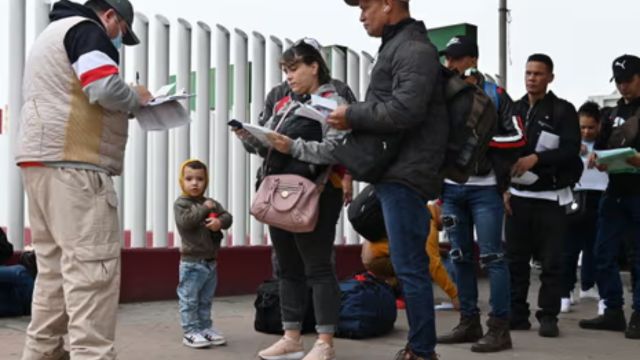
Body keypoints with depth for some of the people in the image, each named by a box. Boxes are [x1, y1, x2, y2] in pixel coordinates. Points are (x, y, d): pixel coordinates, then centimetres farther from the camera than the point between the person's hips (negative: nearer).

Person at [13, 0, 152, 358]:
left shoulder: (53, 33, 29)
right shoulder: (86, 29, -3)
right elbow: (105, 89, -18)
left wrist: (126, 105, 15)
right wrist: (136, 98, 2)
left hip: (41, 161, 10)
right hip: (72, 163, -10)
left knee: (55, 265, 11)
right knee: (91, 266, -12)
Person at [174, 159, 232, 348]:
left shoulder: (212, 203, 11)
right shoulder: (181, 203, -6)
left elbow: (227, 216, 3)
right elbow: (185, 221, -22)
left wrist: (220, 221, -19)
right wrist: (204, 208, -18)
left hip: (211, 261, 6)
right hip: (192, 261, -6)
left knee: (206, 299, 14)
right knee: (189, 299, -2)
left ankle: (205, 328, 23)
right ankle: (190, 332, 2)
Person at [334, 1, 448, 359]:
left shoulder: (415, 49, -10)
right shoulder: (396, 47, 21)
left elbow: (405, 111, -21)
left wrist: (353, 115, -12)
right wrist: (354, 117, 7)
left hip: (406, 174, -10)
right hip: (396, 173, 10)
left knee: (410, 267, -7)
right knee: (410, 266, 13)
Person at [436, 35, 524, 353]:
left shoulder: (494, 95, 0)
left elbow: (516, 139, -6)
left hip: (484, 189, -5)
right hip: (451, 188, 5)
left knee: (491, 257, -6)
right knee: (460, 257, 10)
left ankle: (499, 328, -2)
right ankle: (469, 322, 19)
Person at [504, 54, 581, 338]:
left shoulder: (563, 110, 0)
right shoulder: (513, 110, 13)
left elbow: (571, 150, -10)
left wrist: (536, 158, -21)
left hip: (550, 197, -4)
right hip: (518, 196, 4)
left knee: (551, 261, -2)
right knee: (515, 260, 4)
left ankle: (548, 317, 5)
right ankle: (517, 315, 11)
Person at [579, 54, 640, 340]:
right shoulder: (616, 112, 18)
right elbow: (602, 145, 20)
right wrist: (597, 159, -2)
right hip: (615, 192, 7)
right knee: (604, 254, 6)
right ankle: (613, 311, 15)